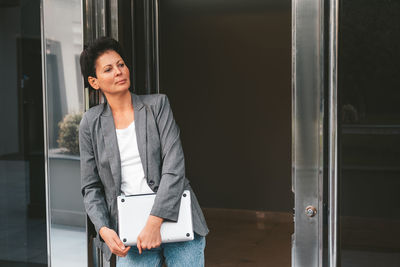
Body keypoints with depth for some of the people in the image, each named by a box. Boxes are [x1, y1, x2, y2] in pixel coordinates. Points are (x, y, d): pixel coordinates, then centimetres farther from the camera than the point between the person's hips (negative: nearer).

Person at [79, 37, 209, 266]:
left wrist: (155, 222, -17)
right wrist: (104, 229, -8)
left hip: (175, 219, -1)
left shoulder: (157, 104, 1)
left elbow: (174, 167, -8)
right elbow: (91, 187, 8)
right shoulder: (91, 123, 5)